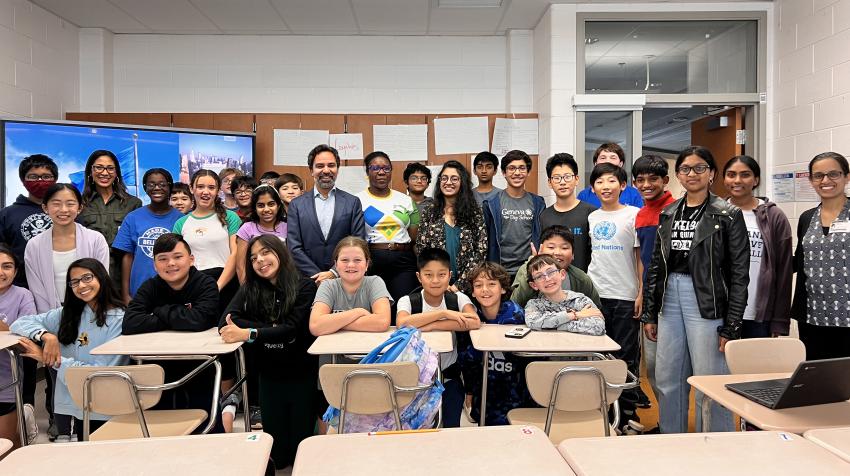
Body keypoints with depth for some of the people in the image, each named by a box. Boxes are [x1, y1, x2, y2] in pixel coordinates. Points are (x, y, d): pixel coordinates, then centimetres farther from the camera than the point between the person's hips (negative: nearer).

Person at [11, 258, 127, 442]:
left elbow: (103, 373, -12)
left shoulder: (119, 319, -10)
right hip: (67, 408, 4)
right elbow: (19, 323, 8)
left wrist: (53, 362, -13)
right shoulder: (68, 314, 9)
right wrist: (46, 335, -11)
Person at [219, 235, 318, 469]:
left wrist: (247, 333, -32)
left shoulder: (305, 287, -8)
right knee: (277, 453, 7)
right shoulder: (249, 290, 2)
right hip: (269, 375, 3)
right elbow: (225, 322, -12)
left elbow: (293, 329, -19)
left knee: (300, 444, 4)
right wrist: (274, 328, -21)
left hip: (302, 374, -2)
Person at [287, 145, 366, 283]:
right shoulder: (296, 205, 5)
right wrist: (317, 276, -10)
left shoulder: (352, 203, 4)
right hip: (309, 281, 0)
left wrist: (334, 273, -11)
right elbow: (294, 247, -1)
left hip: (344, 279, 0)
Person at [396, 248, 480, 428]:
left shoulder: (458, 298, -4)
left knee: (451, 425, -6)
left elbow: (474, 322, -23)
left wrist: (430, 326, -26)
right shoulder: (408, 301, -7)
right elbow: (402, 323, -29)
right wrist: (444, 313, -28)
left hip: (448, 375, 1)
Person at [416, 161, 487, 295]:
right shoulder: (429, 213, 3)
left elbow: (481, 251, -5)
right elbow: (421, 250, 1)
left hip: (467, 287, -1)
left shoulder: (475, 213, 0)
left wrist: (460, 284, -13)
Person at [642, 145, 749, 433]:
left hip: (707, 302, -5)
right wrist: (649, 313, 11)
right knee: (667, 380, 11)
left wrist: (731, 326, -11)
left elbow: (739, 273, -6)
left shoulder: (727, 215, -3)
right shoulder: (669, 214, 11)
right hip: (670, 298, 5)